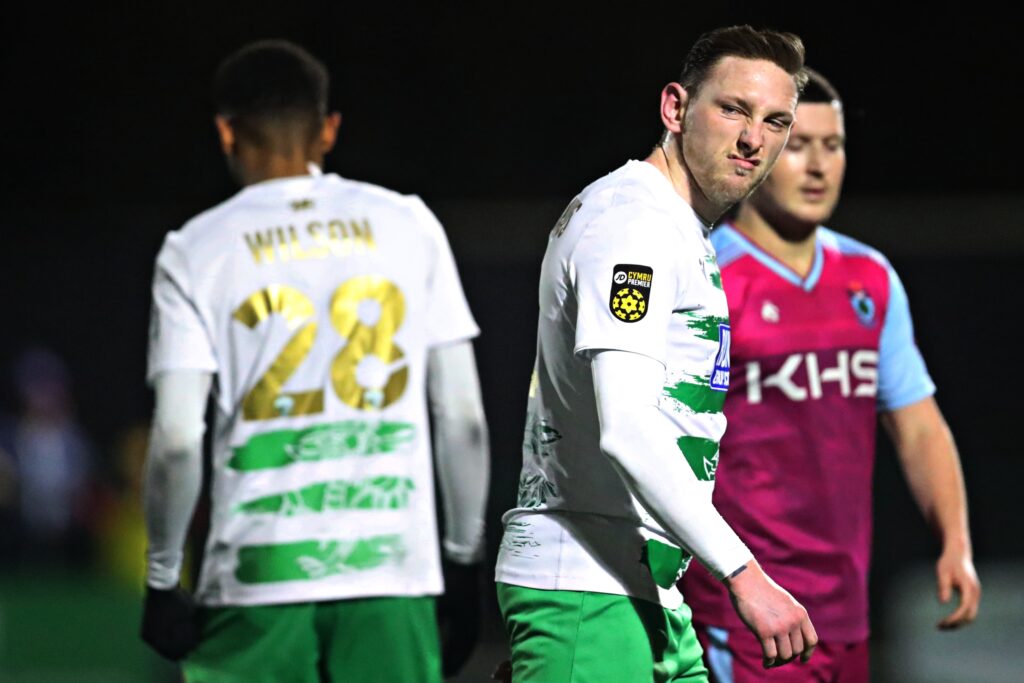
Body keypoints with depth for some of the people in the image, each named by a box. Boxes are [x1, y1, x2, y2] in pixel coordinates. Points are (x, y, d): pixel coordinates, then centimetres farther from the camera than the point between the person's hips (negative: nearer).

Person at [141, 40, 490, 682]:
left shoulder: (195, 251, 3)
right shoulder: (408, 225, 7)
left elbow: (177, 441, -5)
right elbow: (463, 419, 5)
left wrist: (162, 580, 6)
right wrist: (465, 558, 13)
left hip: (257, 579, -1)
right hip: (394, 567, 1)